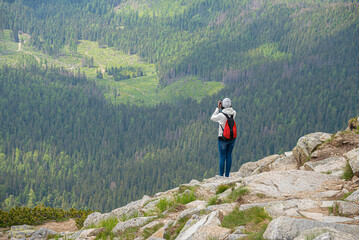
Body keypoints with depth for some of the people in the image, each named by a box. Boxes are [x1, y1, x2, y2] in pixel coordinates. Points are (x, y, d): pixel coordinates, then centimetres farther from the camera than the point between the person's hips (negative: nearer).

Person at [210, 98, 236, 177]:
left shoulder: (221, 115, -21)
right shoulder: (233, 113, -7)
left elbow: (212, 118, -2)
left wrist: (218, 108, -1)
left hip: (223, 139, -4)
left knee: (222, 156, 4)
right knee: (229, 155, 13)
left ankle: (221, 176, 9)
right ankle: (227, 175, 18)